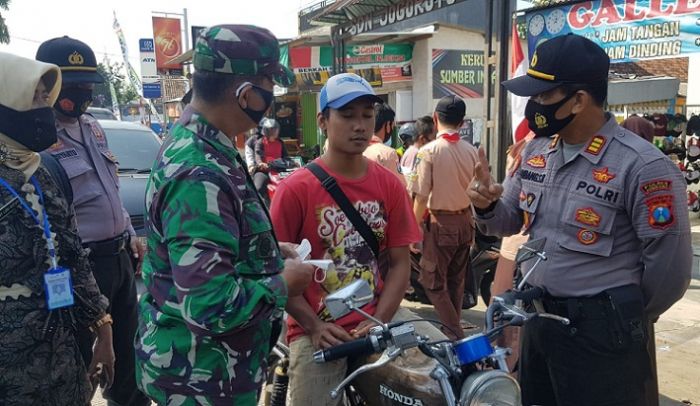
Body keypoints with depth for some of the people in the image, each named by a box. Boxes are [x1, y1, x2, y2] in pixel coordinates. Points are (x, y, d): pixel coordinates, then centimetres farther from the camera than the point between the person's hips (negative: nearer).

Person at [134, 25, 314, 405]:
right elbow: (211, 307, -34)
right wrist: (283, 283, -19)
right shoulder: (200, 175, -31)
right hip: (201, 376, -9)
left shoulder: (191, 144, 2)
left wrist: (268, 251, 8)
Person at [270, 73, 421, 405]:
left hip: (373, 331, 3)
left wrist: (379, 322, -7)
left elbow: (400, 263, 3)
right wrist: (313, 326, -11)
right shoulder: (296, 188, -8)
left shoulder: (390, 186, 2)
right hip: (316, 335, -3)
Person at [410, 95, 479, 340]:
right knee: (456, 279, 18)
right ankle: (454, 326, 31)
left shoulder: (429, 151, -15)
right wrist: (472, 222, 18)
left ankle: (454, 333, 3)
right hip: (465, 221, 6)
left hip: (440, 222, -6)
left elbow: (422, 196, -15)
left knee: (433, 281, 6)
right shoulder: (471, 151, -1)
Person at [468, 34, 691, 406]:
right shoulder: (536, 151, 3)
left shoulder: (642, 166, -19)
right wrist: (486, 206, -11)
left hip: (600, 332, -6)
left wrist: (630, 320, 0)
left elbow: (670, 262, -13)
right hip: (538, 318, 7)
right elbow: (510, 221, 11)